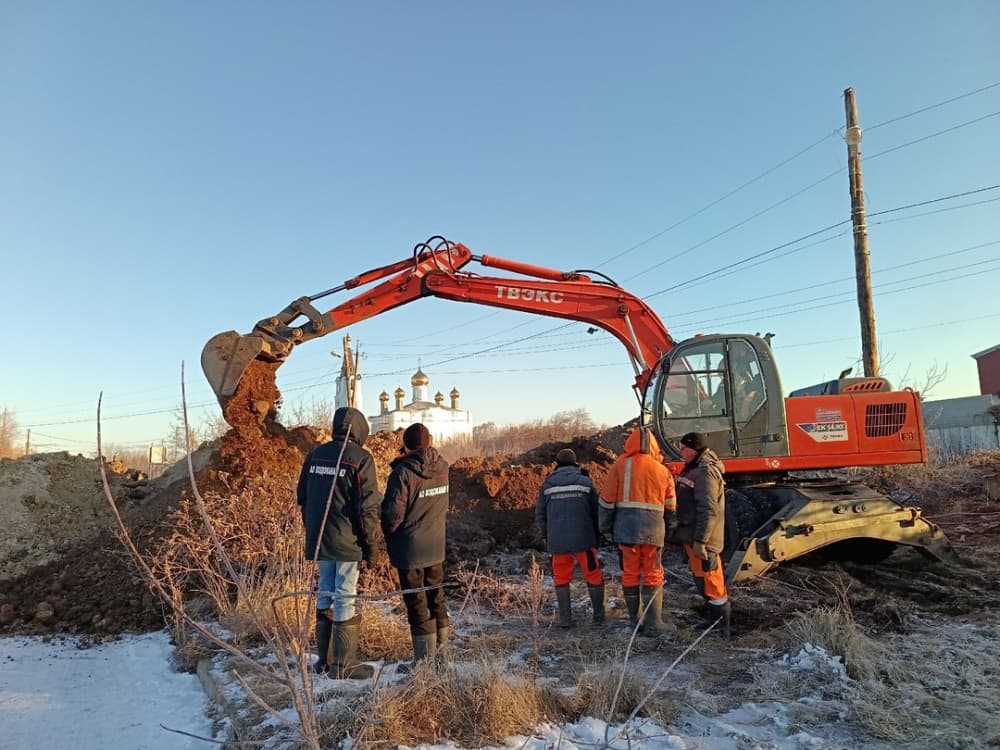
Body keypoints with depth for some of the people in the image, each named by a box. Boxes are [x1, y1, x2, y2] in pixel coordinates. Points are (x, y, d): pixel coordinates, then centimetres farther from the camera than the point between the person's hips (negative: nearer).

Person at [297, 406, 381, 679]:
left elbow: (303, 497, 13)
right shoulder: (360, 458, -11)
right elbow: (368, 505, -13)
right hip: (347, 542, -6)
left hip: (319, 540, 6)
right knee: (345, 598, 2)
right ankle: (343, 664, 9)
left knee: (325, 593, 16)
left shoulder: (315, 455, 8)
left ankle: (325, 660, 25)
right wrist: (369, 543, -4)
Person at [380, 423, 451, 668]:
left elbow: (392, 512, -17)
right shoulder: (442, 468, -3)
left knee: (416, 602, 5)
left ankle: (425, 657, 13)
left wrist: (389, 536, 0)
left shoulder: (403, 473, -20)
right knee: (436, 596, 19)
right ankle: (442, 648, 29)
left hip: (409, 549, -5)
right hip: (436, 546, 6)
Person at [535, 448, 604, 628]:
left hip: (557, 541, 1)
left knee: (561, 578, 13)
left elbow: (540, 514, 6)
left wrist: (547, 537, 20)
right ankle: (599, 615, 19)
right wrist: (595, 536, 13)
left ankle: (565, 619, 11)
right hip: (583, 539, -1)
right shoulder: (585, 482, 2)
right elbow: (596, 511, 1)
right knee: (593, 576, 13)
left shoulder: (547, 484, 4)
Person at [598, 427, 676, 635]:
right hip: (653, 530, 1)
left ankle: (635, 621, 18)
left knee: (630, 573, 11)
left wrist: (605, 528, 9)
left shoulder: (620, 465, 1)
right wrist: (667, 528, 28)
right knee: (653, 576, 9)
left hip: (626, 528, -1)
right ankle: (653, 624, 5)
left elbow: (607, 499, 0)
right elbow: (670, 507, 14)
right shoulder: (663, 471, 8)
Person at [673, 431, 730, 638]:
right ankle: (712, 622, 30)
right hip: (692, 537, 10)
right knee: (702, 581, 18)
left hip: (701, 539, -10)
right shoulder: (694, 469, 16)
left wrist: (700, 540, -24)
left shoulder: (706, 471, -16)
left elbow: (708, 510, -22)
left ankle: (722, 630, 5)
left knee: (710, 583, -4)